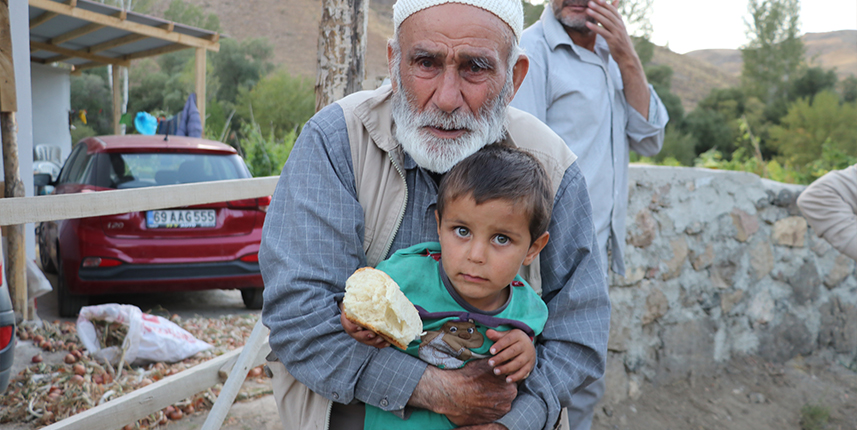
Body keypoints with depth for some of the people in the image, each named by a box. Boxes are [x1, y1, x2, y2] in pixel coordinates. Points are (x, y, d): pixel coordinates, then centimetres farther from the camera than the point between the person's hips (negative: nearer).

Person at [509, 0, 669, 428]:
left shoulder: (609, 55, 13)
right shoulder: (531, 51, -13)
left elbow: (648, 139, 6)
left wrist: (627, 61, -6)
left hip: (596, 250, 8)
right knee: (580, 388, -1)